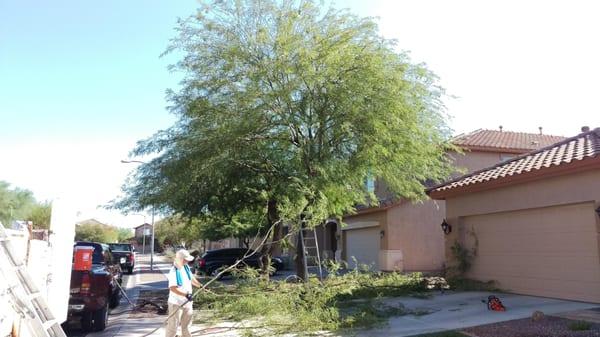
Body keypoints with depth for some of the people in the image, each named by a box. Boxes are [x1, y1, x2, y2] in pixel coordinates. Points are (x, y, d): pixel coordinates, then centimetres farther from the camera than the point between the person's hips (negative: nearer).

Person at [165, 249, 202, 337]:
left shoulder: (186, 267, 1)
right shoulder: (174, 272, -24)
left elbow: (191, 278, 18)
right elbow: (172, 288, -32)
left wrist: (200, 286, 16)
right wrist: (186, 294, -38)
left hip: (187, 302, 8)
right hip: (176, 303, -8)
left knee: (186, 323, 22)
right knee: (173, 325, 0)